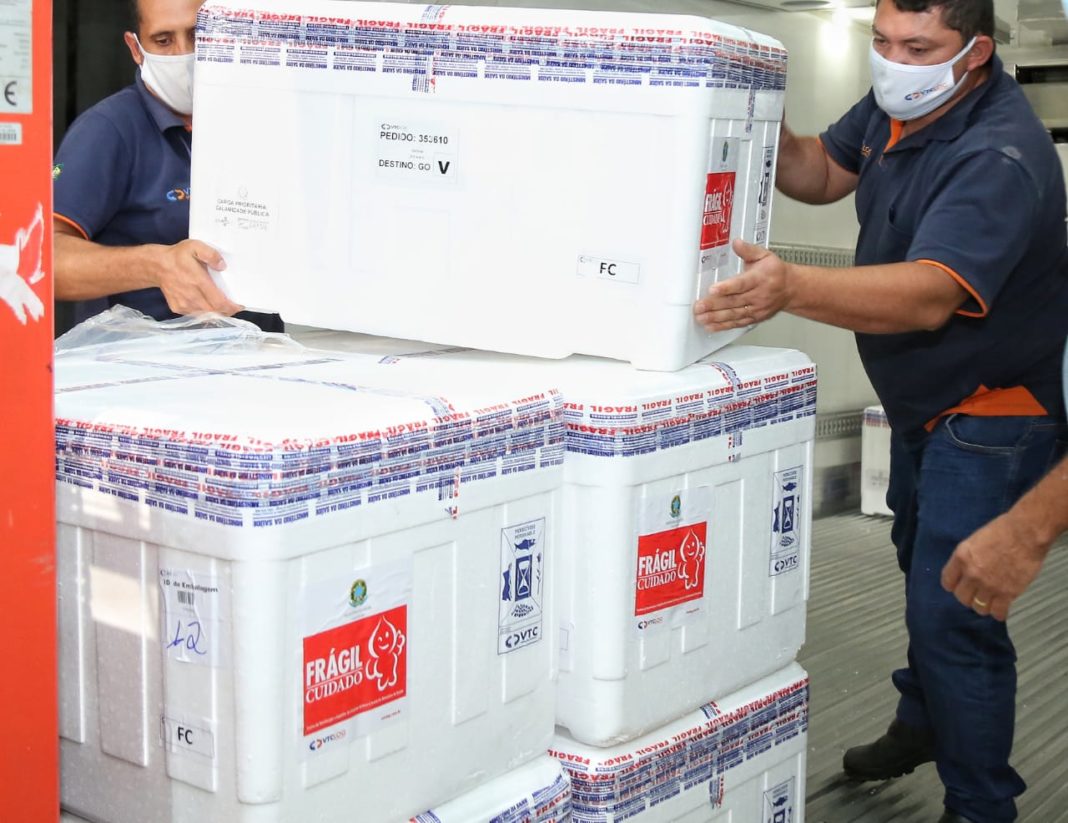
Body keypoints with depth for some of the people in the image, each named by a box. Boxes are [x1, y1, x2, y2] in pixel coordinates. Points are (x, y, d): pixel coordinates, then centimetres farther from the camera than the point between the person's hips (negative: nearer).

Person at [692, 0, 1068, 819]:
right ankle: (923, 722, 48)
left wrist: (794, 288, -61)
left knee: (952, 613, -8)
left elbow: (929, 294, -45)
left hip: (989, 416, -9)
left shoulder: (1000, 157, -33)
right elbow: (822, 173, 5)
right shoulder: (899, 103, -7)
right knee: (923, 568, 25)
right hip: (920, 401, 9)